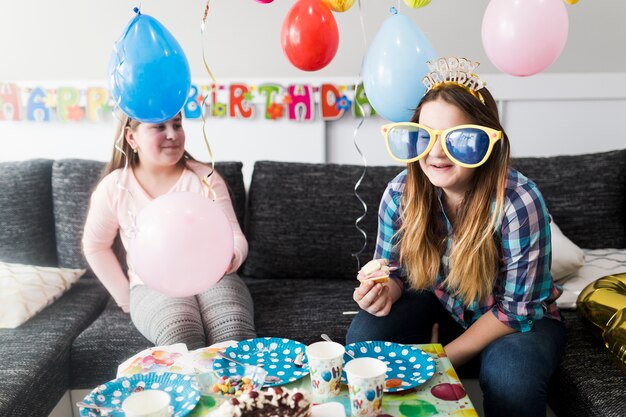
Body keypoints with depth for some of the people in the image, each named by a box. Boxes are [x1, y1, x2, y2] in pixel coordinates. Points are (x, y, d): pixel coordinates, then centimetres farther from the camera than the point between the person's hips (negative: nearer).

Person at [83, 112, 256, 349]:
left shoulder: (205, 179, -2)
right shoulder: (115, 187, 0)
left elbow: (234, 236, -5)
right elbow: (95, 246, 13)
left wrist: (229, 258, -29)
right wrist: (126, 298, 9)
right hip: (153, 287, 0)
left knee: (235, 332, -31)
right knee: (181, 336, -33)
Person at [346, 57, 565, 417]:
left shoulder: (519, 203, -29)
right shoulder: (401, 193, -18)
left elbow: (515, 309, -21)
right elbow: (395, 271, -2)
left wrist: (446, 356, -21)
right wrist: (384, 292, -27)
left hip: (519, 319, -2)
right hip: (441, 306, 3)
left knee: (510, 377, -34)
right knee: (364, 335, -22)